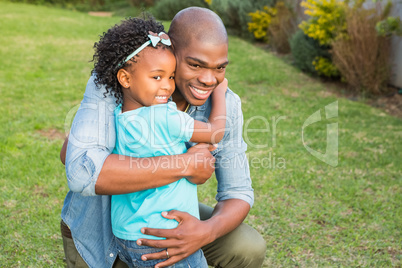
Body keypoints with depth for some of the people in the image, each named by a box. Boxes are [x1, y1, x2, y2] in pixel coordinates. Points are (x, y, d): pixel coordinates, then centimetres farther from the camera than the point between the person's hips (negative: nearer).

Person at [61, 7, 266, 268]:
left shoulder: (225, 106, -23)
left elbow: (238, 195, -18)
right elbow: (83, 173, -49)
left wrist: (207, 231, -42)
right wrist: (186, 165, -46)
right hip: (99, 222, -2)